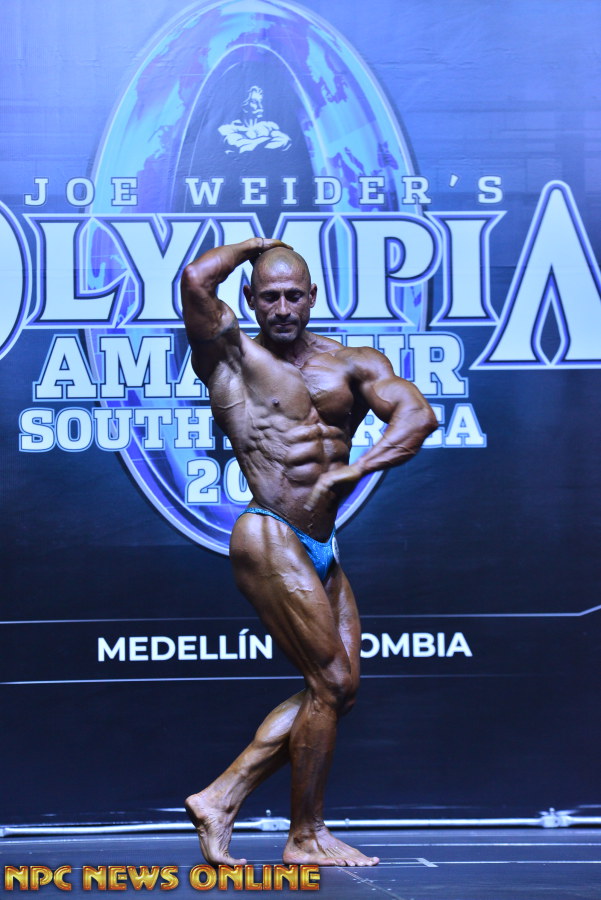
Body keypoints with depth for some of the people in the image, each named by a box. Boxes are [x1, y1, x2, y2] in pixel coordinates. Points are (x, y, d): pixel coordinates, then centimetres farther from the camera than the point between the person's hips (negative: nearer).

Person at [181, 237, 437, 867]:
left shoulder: (353, 365, 12)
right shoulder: (232, 357, 0)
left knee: (337, 687, 8)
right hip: (269, 539, -7)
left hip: (322, 550, 7)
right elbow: (196, 280, -18)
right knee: (331, 683, -7)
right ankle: (304, 837, 8)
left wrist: (353, 470, -22)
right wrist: (253, 246, 1)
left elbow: (418, 415, -6)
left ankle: (220, 799, 15)